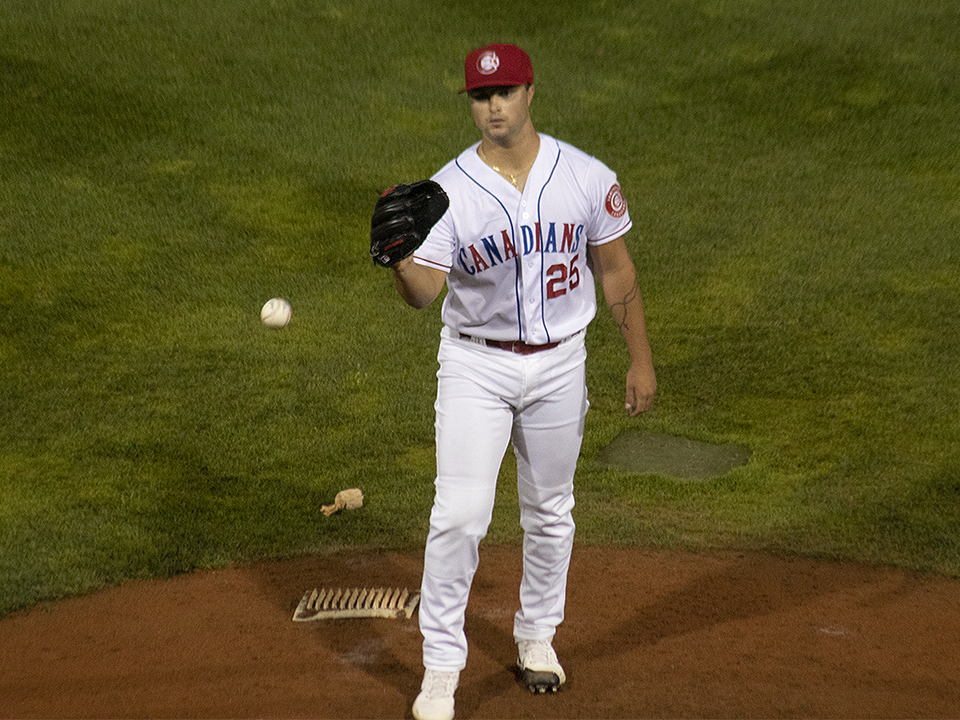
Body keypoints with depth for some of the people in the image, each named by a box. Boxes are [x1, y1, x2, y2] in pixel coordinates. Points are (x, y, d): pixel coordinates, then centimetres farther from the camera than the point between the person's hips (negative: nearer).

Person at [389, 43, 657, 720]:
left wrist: (641, 358, 4)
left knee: (549, 512, 16)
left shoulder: (587, 178, -7)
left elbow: (615, 268, 3)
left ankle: (537, 635, 38)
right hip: (476, 365, -2)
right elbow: (421, 292, -20)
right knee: (459, 516, -9)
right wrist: (399, 256, -42)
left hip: (559, 365, 2)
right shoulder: (449, 190, -12)